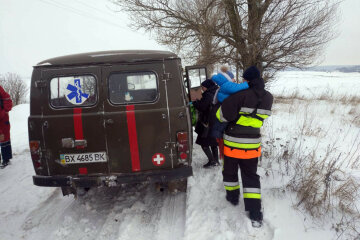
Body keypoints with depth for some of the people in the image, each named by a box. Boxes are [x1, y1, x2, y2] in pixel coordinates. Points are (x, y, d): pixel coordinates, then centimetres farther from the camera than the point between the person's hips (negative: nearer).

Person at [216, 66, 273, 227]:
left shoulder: (242, 95, -20)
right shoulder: (268, 98, 0)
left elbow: (223, 114, -21)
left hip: (233, 143, -4)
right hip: (253, 144, 4)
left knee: (230, 171, 21)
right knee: (251, 176, 12)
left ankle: (233, 196, 40)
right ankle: (255, 213, 7)